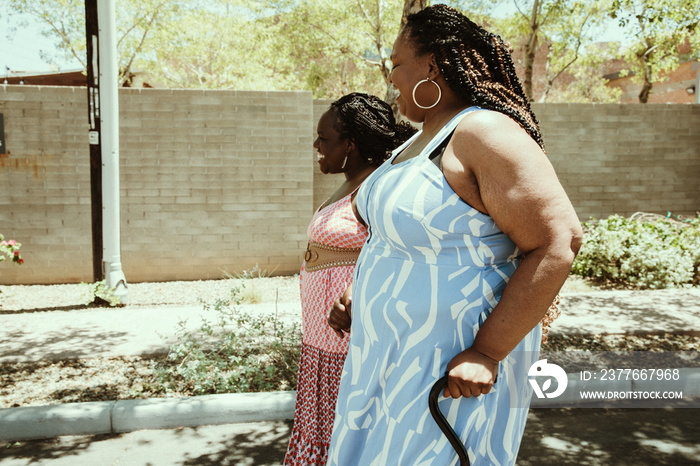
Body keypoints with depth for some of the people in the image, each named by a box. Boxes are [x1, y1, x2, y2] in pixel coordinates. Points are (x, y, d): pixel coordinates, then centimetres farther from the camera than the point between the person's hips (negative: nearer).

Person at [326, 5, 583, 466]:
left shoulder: (484, 133, -20)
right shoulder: (427, 136, 9)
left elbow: (559, 243, -26)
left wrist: (485, 353, -26)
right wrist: (360, 296, 9)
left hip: (457, 364, -9)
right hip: (404, 347, 9)